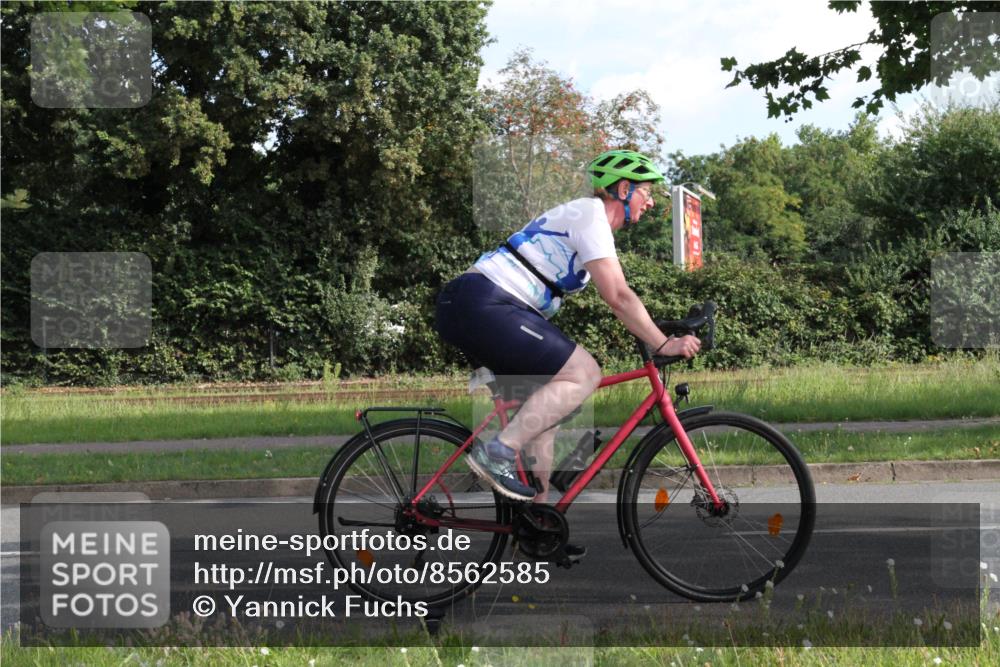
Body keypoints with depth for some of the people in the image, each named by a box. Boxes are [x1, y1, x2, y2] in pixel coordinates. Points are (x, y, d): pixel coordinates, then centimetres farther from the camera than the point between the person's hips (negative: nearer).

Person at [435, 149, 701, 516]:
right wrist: (663, 344, -9)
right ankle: (496, 454, -15)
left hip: (465, 307, 11)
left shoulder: (585, 216, 25)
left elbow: (617, 298, 29)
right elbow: (618, 298, -13)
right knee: (584, 374, -12)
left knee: (545, 406, 17)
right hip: (484, 304, -11)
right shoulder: (590, 212, -7)